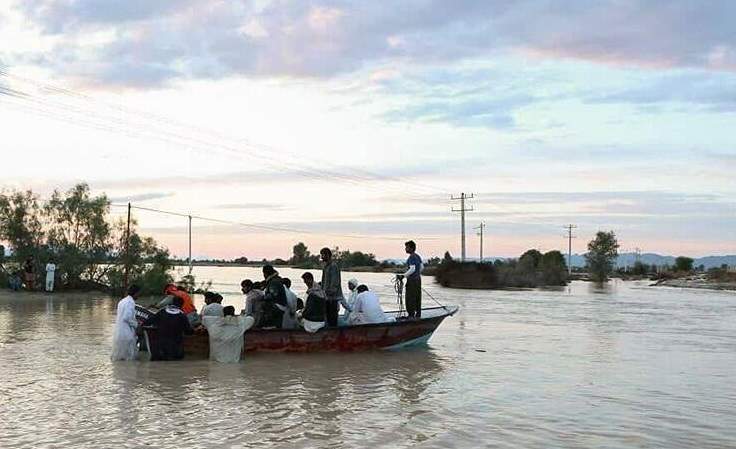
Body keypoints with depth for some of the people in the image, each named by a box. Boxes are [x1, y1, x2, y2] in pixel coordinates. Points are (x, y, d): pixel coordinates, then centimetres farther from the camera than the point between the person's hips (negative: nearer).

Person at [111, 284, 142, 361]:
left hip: (118, 331, 10)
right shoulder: (131, 302, -13)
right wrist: (136, 324, -7)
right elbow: (127, 318, -21)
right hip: (126, 332, -10)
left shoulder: (122, 301, 17)